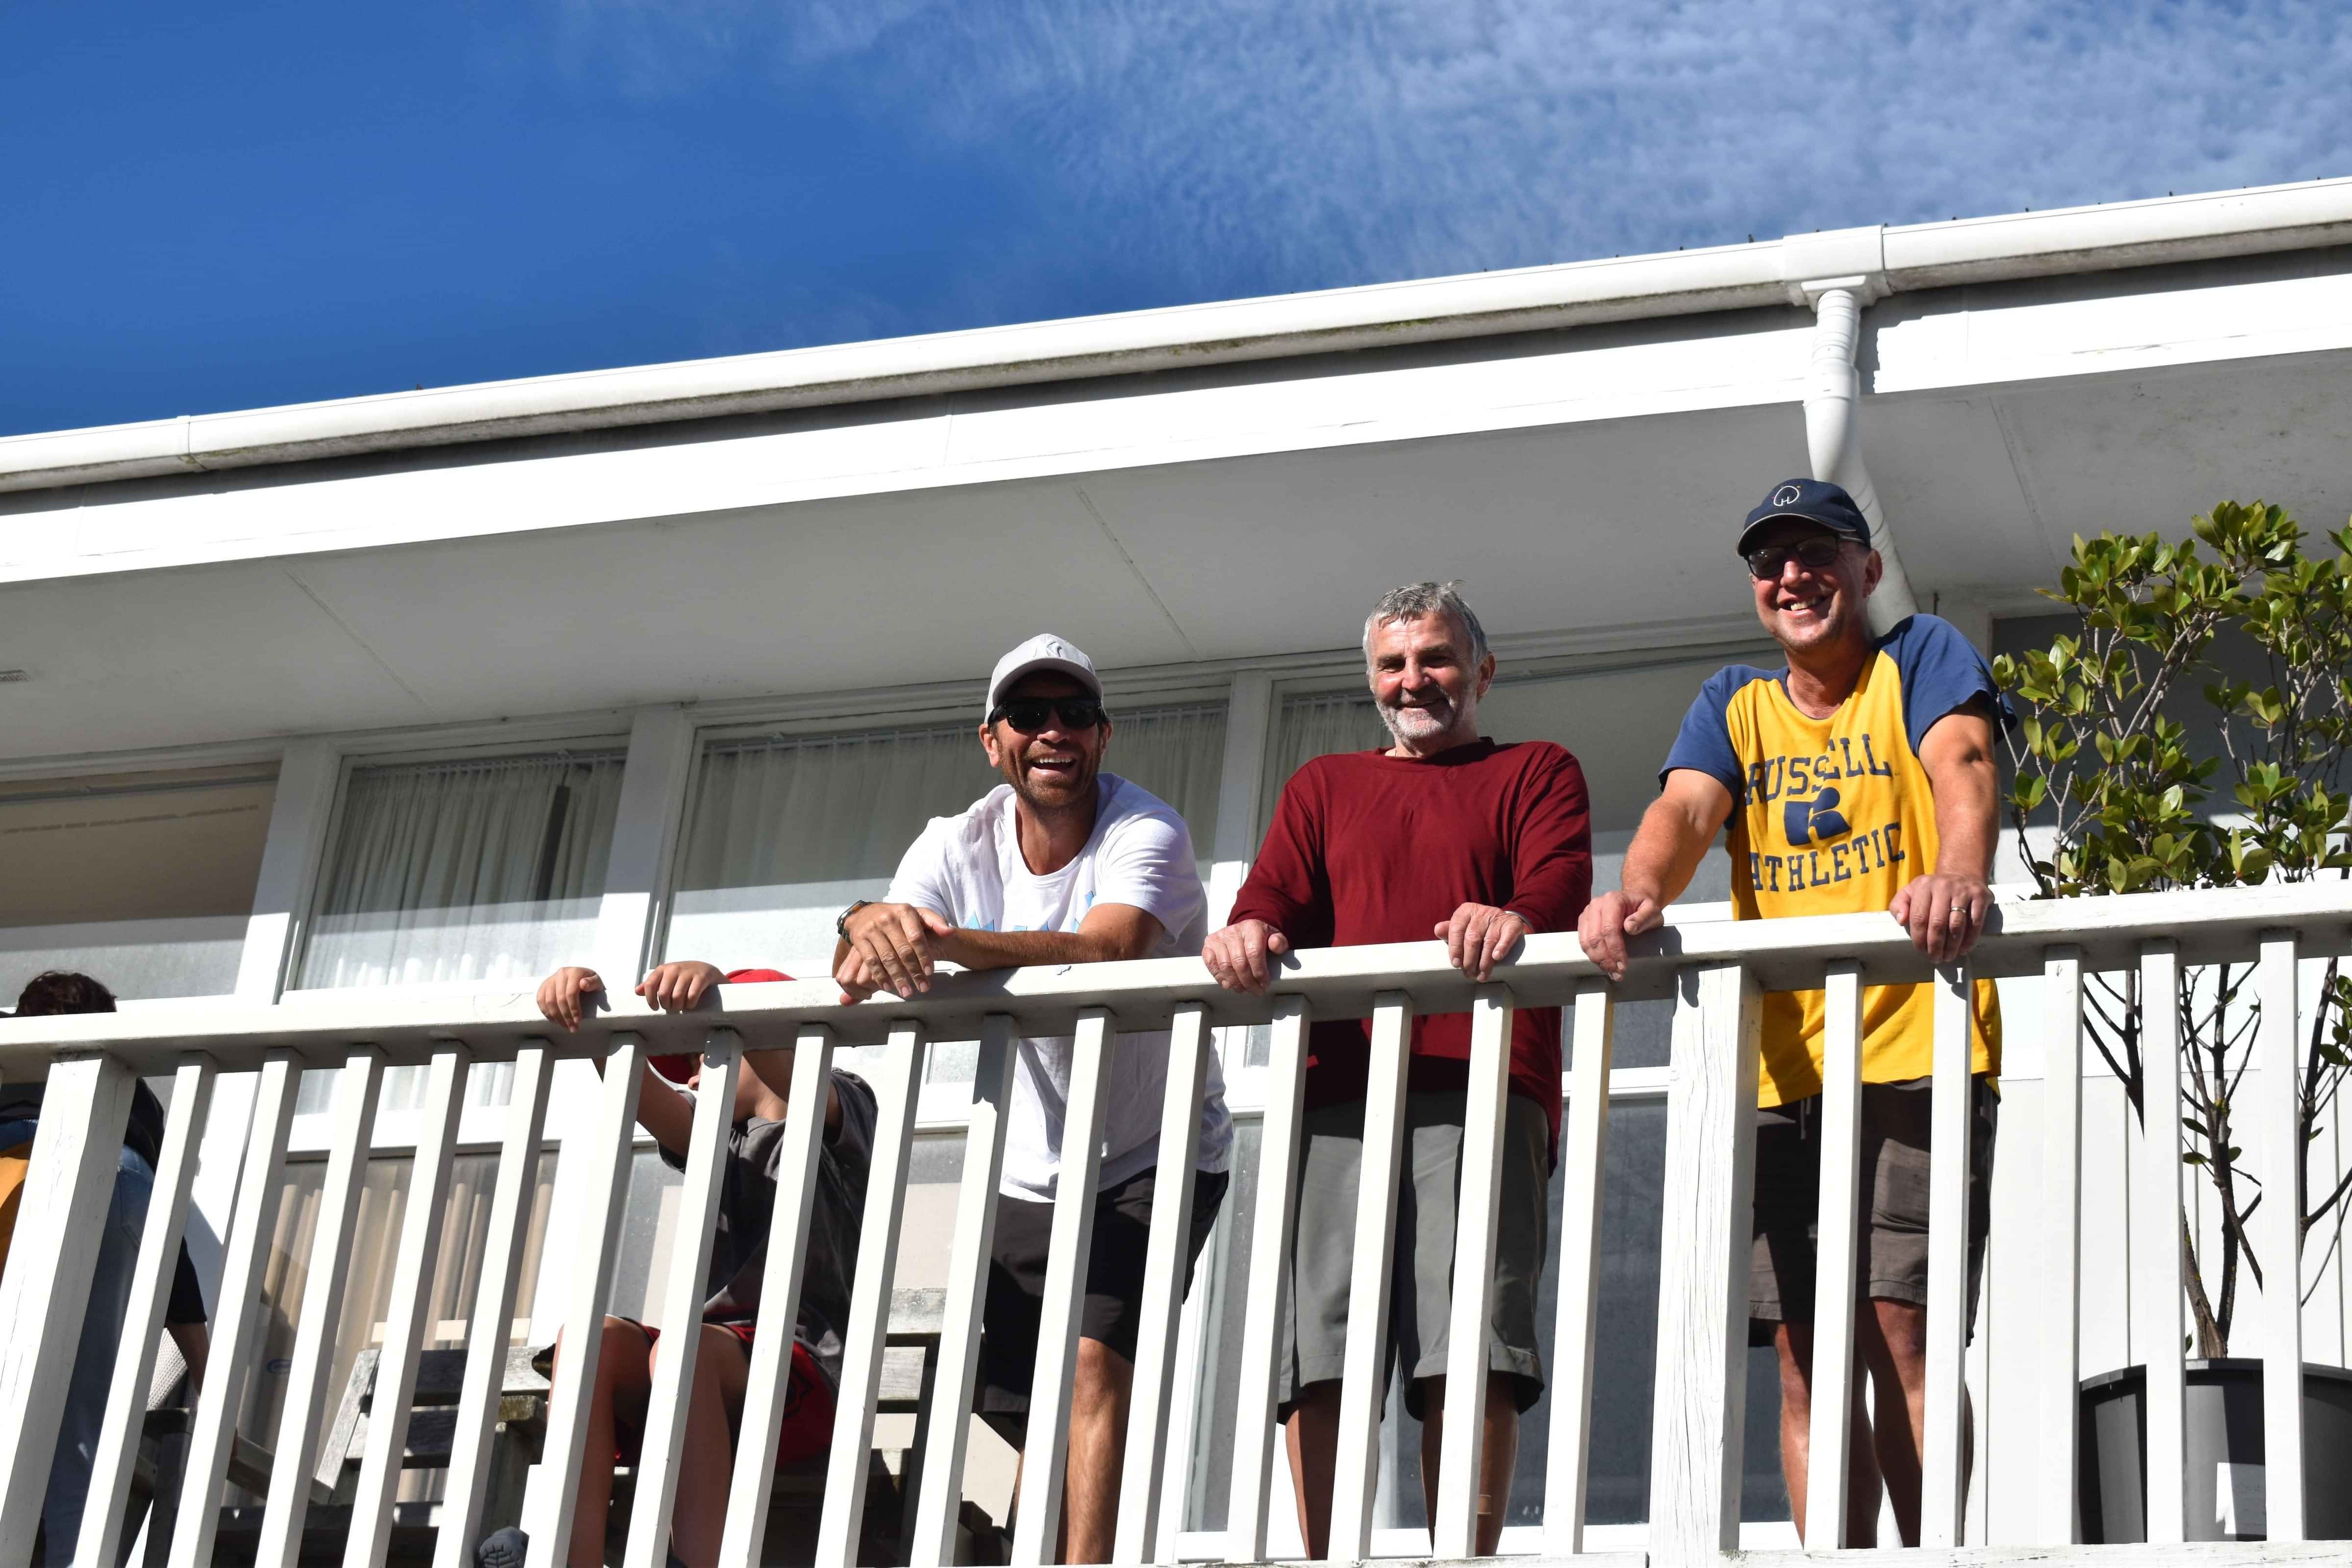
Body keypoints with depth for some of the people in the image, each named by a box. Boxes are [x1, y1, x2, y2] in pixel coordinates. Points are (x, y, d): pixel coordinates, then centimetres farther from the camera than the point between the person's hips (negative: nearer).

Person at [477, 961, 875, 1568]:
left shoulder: (841, 1109, 9)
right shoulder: (717, 1138, 26)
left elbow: (788, 1072, -14)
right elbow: (642, 1092, 6)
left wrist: (714, 982, -32)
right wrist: (589, 1012, -14)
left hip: (808, 1373, -6)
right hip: (711, 1376, 6)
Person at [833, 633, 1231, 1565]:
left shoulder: (1146, 832, -17)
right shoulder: (958, 846, -4)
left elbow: (1108, 951, -38)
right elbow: (851, 980, -18)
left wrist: (942, 937, -51)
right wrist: (867, 928, -43)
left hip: (1156, 1163, -5)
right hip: (1027, 1175, 5)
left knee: (1094, 1363, -23)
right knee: (1012, 1402, 9)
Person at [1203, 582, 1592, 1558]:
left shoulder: (1536, 773, 22)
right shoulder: (1322, 788, 31)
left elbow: (1561, 888, 4)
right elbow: (1277, 895, 16)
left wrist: (1513, 919, -22)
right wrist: (1251, 933, -10)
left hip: (1482, 1084, -2)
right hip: (1340, 1083, 3)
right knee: (1317, 1348, -12)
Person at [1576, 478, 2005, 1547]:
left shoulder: (1921, 659, 5)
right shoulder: (1732, 705, 17)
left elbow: (1961, 763, -15)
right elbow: (1686, 808, -2)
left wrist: (1959, 874, -38)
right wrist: (1639, 895, -26)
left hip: (1914, 1048, -4)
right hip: (1780, 1068, 4)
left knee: (1898, 1332, -14)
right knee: (1805, 1360, 2)